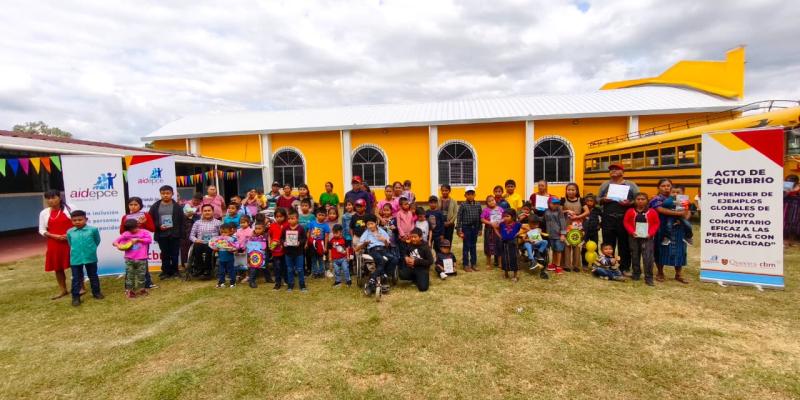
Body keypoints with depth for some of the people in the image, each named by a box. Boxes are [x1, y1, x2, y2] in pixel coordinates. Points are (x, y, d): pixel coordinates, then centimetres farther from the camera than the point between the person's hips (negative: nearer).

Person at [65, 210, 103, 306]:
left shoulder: (93, 229, -9)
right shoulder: (69, 232, 1)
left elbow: (97, 241, 4)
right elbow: (70, 244, 15)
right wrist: (76, 251, 13)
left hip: (91, 257, -2)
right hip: (75, 259, 2)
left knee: (93, 276, 13)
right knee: (76, 278, 7)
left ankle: (96, 292, 26)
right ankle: (75, 297, 14)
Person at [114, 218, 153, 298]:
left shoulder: (144, 232, 1)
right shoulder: (126, 234, 6)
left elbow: (149, 240, -13)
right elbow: (116, 241, 7)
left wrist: (138, 239, -15)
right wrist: (117, 245, -15)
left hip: (141, 259, -1)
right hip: (129, 259, 2)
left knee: (141, 275, 9)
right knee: (129, 275, 6)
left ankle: (141, 289, 24)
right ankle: (129, 291, 16)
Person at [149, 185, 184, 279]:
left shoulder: (177, 207, 1)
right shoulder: (155, 206, 4)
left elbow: (181, 221, -1)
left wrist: (181, 234, -6)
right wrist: (159, 227, -12)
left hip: (174, 235, -1)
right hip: (161, 235, 1)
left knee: (174, 254, 6)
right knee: (164, 254, 9)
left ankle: (174, 271, 18)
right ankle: (166, 271, 18)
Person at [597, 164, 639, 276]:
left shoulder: (631, 185, 4)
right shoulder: (605, 185, 12)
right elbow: (597, 199, 13)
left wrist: (629, 203, -17)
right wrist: (603, 200, -8)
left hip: (624, 219, -2)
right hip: (608, 219, 2)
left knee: (624, 245, 6)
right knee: (608, 245, 7)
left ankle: (625, 268, 17)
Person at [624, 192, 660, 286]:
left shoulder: (652, 212, -3)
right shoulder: (630, 211, -1)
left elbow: (656, 224, 1)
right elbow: (626, 222, 1)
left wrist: (651, 233, -10)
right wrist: (632, 231, -11)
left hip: (647, 238, -2)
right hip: (634, 238, 2)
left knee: (648, 258, -7)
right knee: (635, 256, 12)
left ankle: (649, 278, 0)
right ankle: (636, 274, 28)